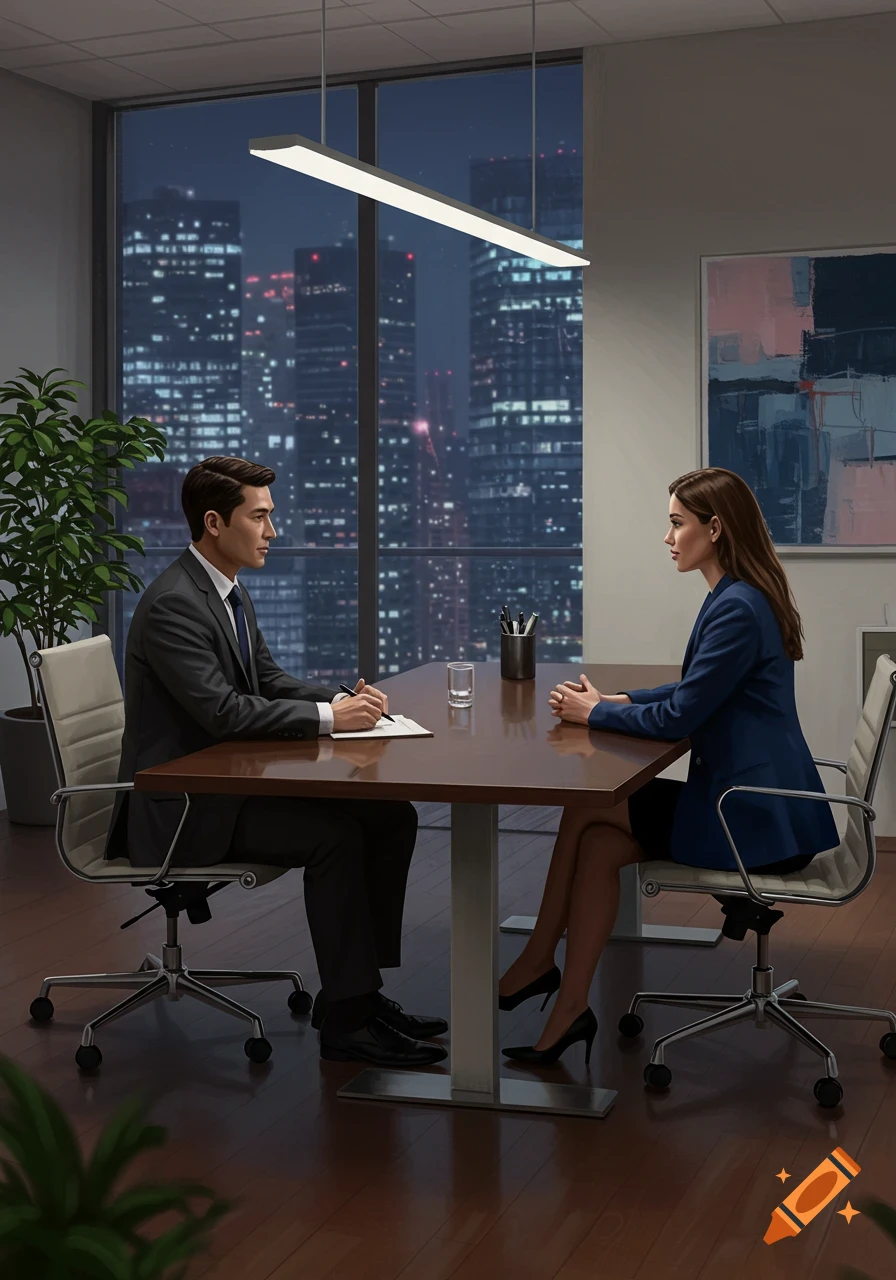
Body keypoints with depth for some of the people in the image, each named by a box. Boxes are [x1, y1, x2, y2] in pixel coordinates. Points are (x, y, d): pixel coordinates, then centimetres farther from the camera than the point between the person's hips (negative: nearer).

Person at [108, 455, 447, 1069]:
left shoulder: (231, 592, 12)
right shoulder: (172, 604, -20)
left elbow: (270, 680, 16)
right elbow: (222, 710, -27)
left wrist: (342, 698, -3)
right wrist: (329, 717, -24)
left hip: (236, 779, 10)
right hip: (183, 806, -10)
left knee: (392, 817, -2)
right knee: (335, 836, -26)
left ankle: (356, 988, 4)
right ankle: (346, 1019, -14)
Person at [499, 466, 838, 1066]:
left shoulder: (738, 609, -20)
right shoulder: (738, 597, 13)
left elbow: (682, 715, -19)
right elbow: (696, 690, 21)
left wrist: (596, 713, -4)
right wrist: (617, 700, 9)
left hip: (758, 821, -10)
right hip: (760, 806, 10)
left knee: (585, 811, -4)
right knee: (601, 843, 2)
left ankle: (538, 961, 12)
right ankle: (570, 1010, 5)